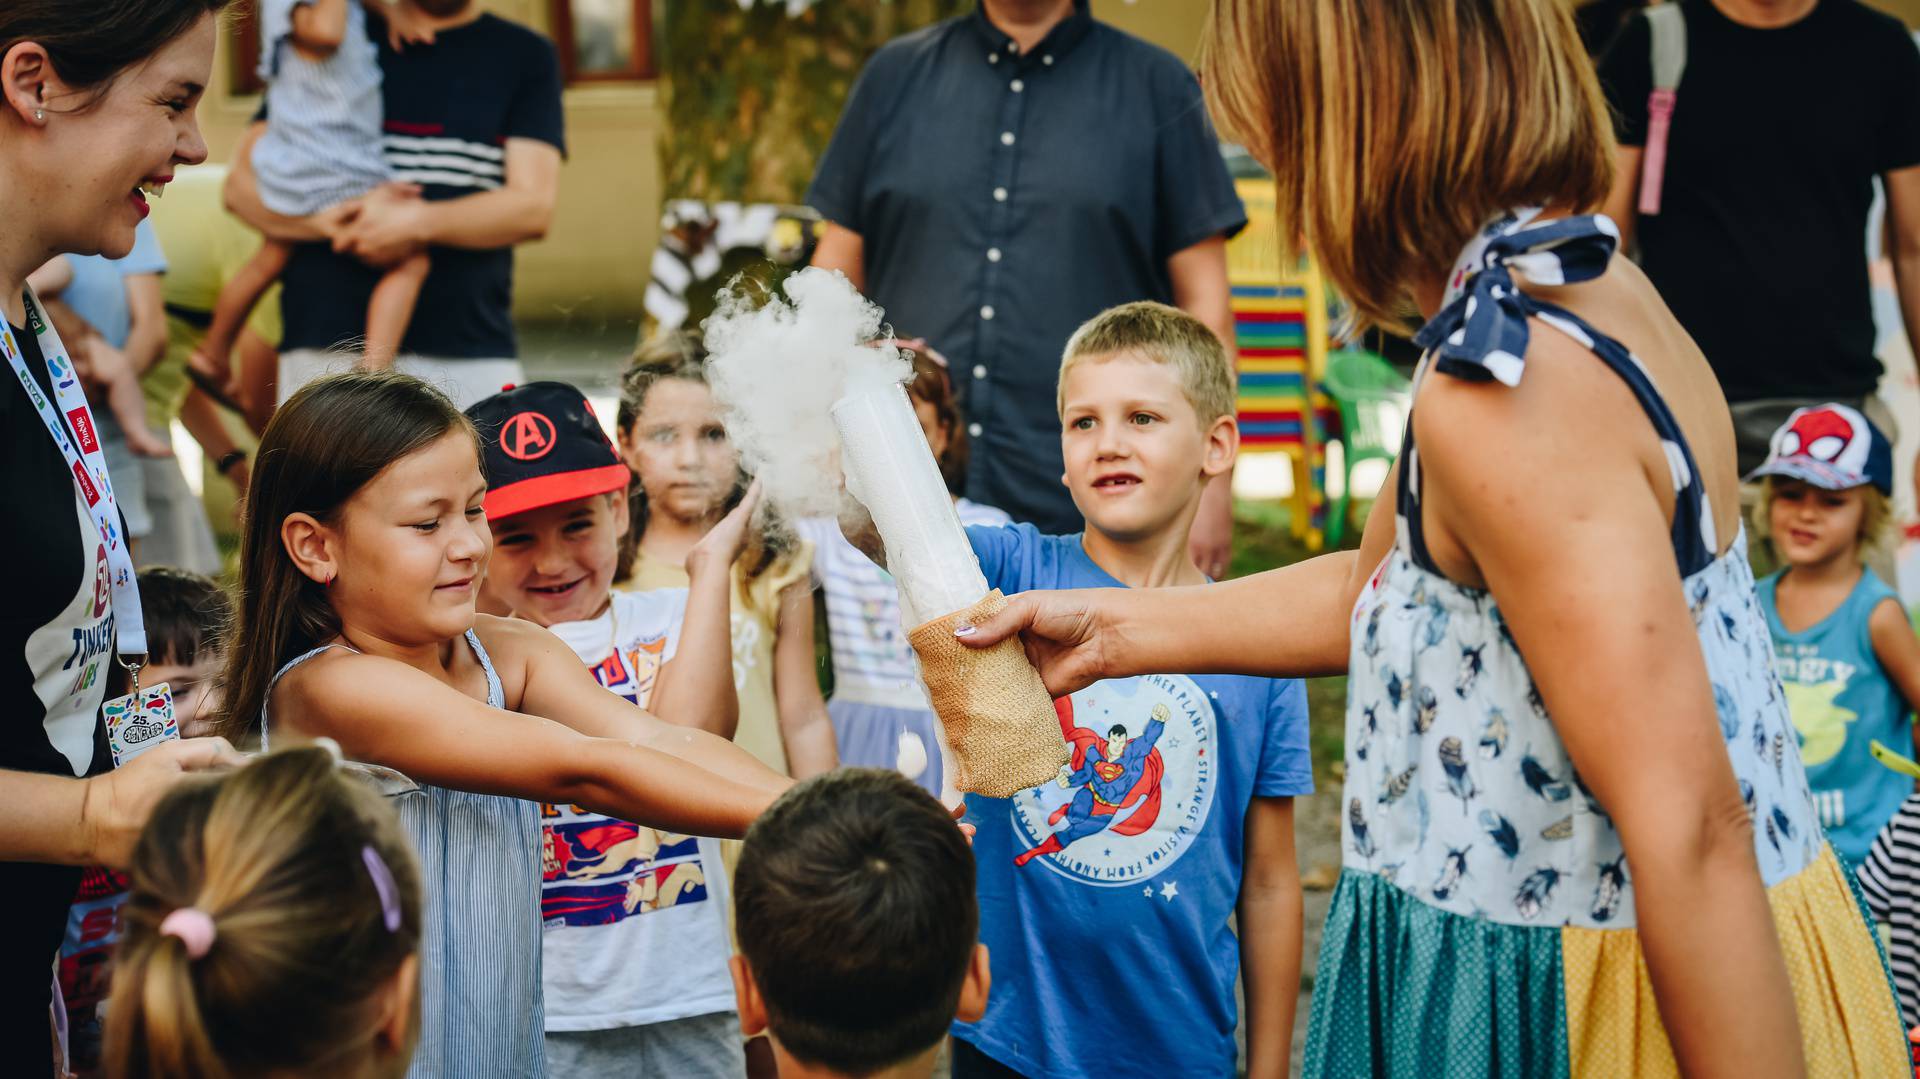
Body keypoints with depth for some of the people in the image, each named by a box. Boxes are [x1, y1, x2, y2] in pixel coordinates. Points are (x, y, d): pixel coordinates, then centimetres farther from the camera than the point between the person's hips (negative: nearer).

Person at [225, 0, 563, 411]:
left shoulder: (524, 55, 12)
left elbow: (533, 207, 0)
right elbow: (242, 183, 9)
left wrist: (416, 222, -15)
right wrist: (335, 220, -11)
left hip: (469, 354, -1)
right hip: (326, 343, 1)